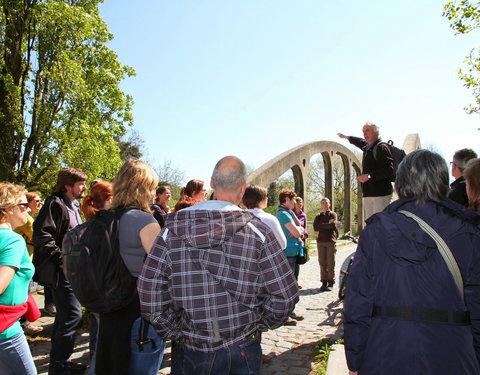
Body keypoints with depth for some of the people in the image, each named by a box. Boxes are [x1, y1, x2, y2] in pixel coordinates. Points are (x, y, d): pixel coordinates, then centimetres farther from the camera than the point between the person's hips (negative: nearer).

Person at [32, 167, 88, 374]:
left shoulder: (74, 206, 15)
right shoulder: (55, 204, -14)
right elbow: (41, 235, -24)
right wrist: (62, 258, -23)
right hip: (61, 271, -10)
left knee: (65, 315, 17)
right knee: (72, 315, -11)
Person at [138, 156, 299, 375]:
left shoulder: (172, 230, -9)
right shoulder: (258, 231, -14)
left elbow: (149, 295, -9)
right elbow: (285, 296, -13)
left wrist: (176, 334, 3)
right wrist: (261, 324, 5)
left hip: (190, 351, 1)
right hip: (242, 351, 0)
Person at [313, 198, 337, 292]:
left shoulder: (333, 214, 7)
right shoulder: (318, 216, 15)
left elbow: (333, 225, -12)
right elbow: (315, 228, -1)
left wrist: (321, 225, -4)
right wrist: (327, 224, -6)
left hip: (331, 241, -2)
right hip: (321, 241, 3)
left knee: (330, 263, -2)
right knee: (322, 263, 2)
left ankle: (330, 282, 7)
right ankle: (324, 282, 10)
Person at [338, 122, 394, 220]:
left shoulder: (381, 147, -10)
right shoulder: (367, 147, 17)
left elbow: (388, 170, -19)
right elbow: (360, 142, 42)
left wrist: (369, 176, -23)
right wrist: (346, 137, 55)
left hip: (380, 193, -9)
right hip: (368, 193, 9)